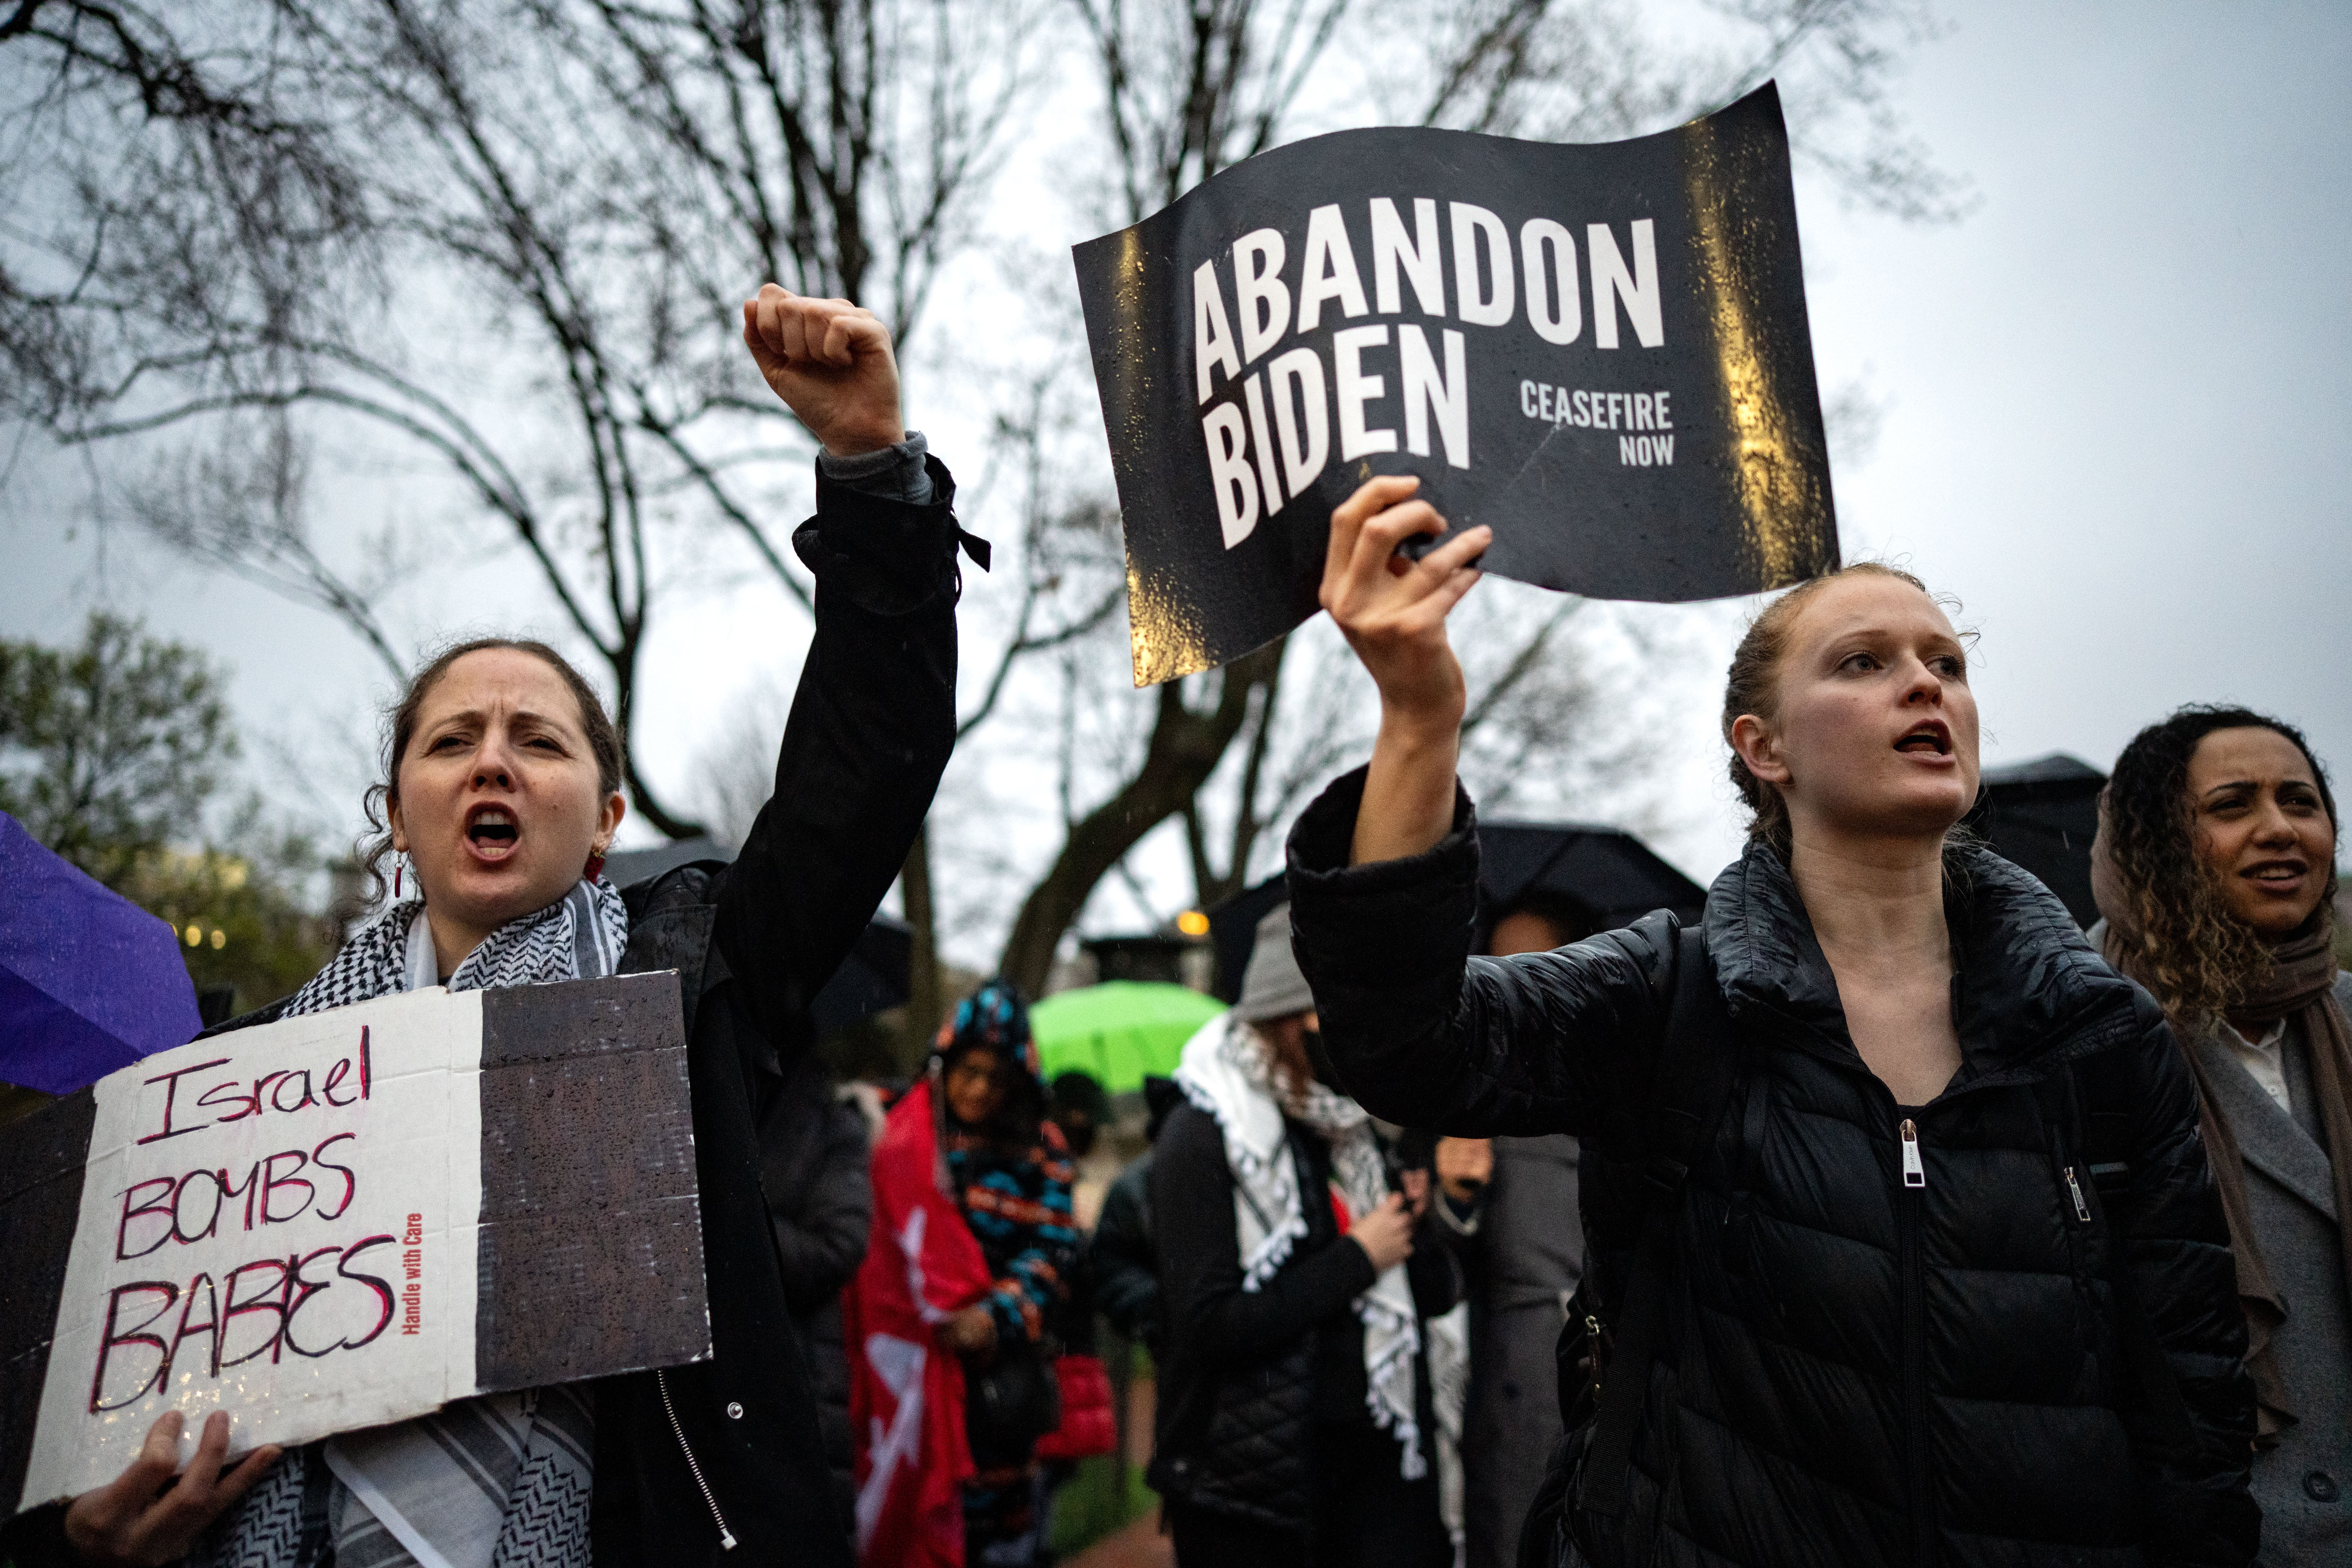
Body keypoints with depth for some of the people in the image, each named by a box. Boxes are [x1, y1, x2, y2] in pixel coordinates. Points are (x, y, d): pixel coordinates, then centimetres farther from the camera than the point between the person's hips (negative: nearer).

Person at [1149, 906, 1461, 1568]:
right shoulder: (1202, 1135, -11)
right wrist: (1358, 1258, -15)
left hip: (1376, 1456, 5)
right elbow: (1211, 1326, -21)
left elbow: (1433, 1294, 10)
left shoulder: (1354, 1128, 8)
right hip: (1246, 1472, -5)